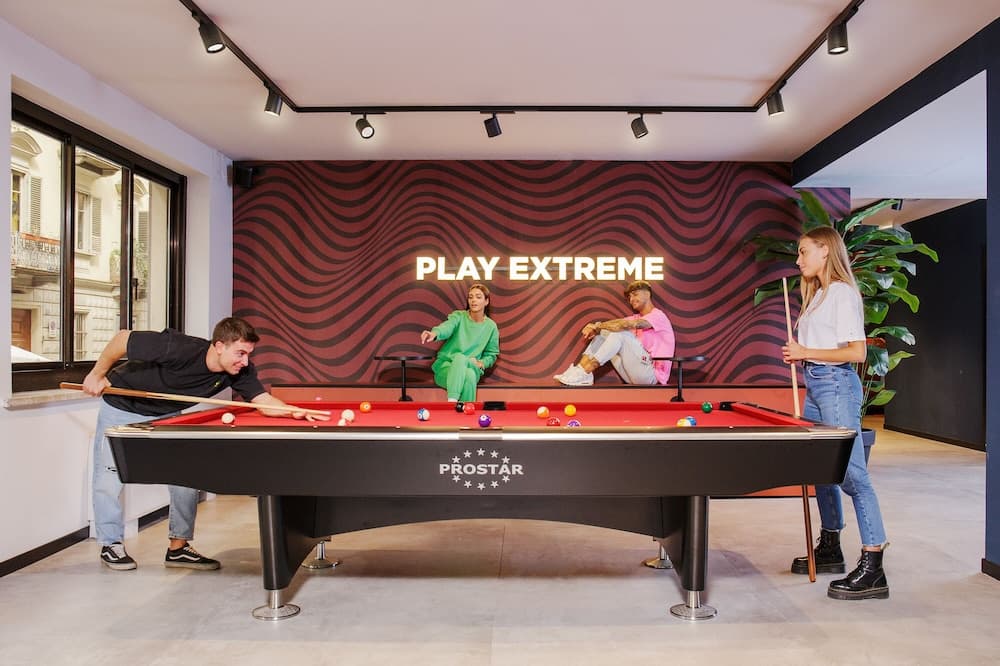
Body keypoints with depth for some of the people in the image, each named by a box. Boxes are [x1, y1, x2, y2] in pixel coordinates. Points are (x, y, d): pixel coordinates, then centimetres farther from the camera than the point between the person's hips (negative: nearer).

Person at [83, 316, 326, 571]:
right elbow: (122, 338, -27)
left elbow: (265, 401, -28)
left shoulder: (240, 371, -24)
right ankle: (111, 545, 21)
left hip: (165, 415, 4)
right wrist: (97, 375, -16)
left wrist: (295, 412, -47)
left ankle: (178, 547, 8)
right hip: (121, 407, -4)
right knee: (110, 476, 0)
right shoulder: (178, 349, -38)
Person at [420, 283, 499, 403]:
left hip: (472, 368, 2)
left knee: (470, 376, -37)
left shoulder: (491, 326, 7)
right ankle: (452, 401, -49)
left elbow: (491, 355, 15)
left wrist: (480, 363, -8)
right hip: (446, 365, -1)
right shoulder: (458, 316, 0)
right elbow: (447, 327, -23)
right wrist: (434, 333, -47)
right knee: (459, 357, -38)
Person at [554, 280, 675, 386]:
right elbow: (616, 324, 7)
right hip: (637, 374, 8)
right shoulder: (637, 318, 22)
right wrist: (595, 328, -15)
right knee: (604, 332, 1)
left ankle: (583, 374, -28)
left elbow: (628, 324, -24)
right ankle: (578, 371, -18)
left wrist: (597, 325, -18)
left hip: (652, 374, -8)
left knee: (620, 333, -24)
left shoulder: (658, 315, -6)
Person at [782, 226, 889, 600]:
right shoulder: (819, 294, 18)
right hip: (814, 385, 10)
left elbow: (856, 352, -17)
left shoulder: (843, 293, -11)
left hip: (836, 385, -10)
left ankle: (872, 569, -7)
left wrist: (807, 353, -15)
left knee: (852, 475, -10)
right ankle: (830, 549, 27)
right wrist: (800, 355, 3)